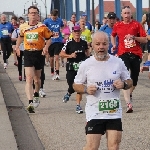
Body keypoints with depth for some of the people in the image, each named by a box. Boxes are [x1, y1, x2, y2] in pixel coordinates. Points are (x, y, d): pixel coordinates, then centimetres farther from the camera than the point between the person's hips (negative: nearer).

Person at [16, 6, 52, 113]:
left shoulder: (42, 27, -4)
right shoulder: (23, 27, 3)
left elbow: (49, 39, 3)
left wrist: (46, 47, -14)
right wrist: (17, 46, 21)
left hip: (39, 53, 0)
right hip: (28, 54, 0)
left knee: (37, 78, 16)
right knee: (29, 79, -14)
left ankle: (36, 95, 46)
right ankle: (30, 102, -23)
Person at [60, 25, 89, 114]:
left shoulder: (84, 43, 6)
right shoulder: (69, 43, -5)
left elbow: (87, 53, 24)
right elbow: (61, 54, -4)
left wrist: (87, 54, 3)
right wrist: (70, 55, -17)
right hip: (71, 67, -2)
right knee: (72, 86, 1)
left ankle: (78, 105, 3)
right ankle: (69, 94, 38)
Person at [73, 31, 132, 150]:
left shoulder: (118, 62, 1)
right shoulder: (86, 65, -3)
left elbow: (129, 82, 12)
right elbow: (76, 85, 7)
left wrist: (123, 84, -11)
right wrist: (86, 89, -14)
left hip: (114, 112, 2)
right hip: (94, 113, -2)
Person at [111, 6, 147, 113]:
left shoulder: (137, 25, 1)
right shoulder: (117, 26, 7)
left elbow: (145, 40, -2)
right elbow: (113, 35, 28)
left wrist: (134, 37, -16)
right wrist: (114, 45, 13)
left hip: (136, 54, 1)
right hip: (123, 54, -1)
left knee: (135, 78, 9)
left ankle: (130, 94, 40)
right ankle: (129, 103, -23)